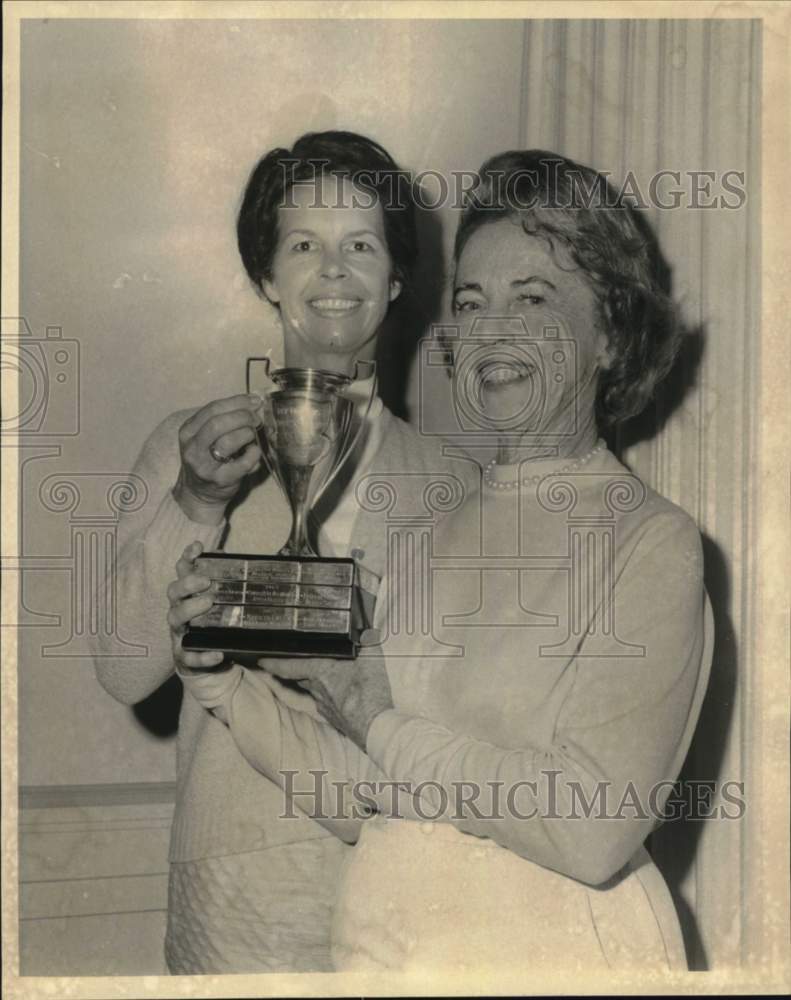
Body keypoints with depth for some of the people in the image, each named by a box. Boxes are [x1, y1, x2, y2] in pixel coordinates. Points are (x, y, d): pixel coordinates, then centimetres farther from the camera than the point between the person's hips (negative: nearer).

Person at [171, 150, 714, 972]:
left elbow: (593, 832, -21)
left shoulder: (652, 542, -12)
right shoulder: (432, 539, 4)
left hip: (552, 951, -5)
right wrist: (228, 689, -9)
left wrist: (377, 716, -15)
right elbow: (364, 809, 3)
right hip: (382, 941, 5)